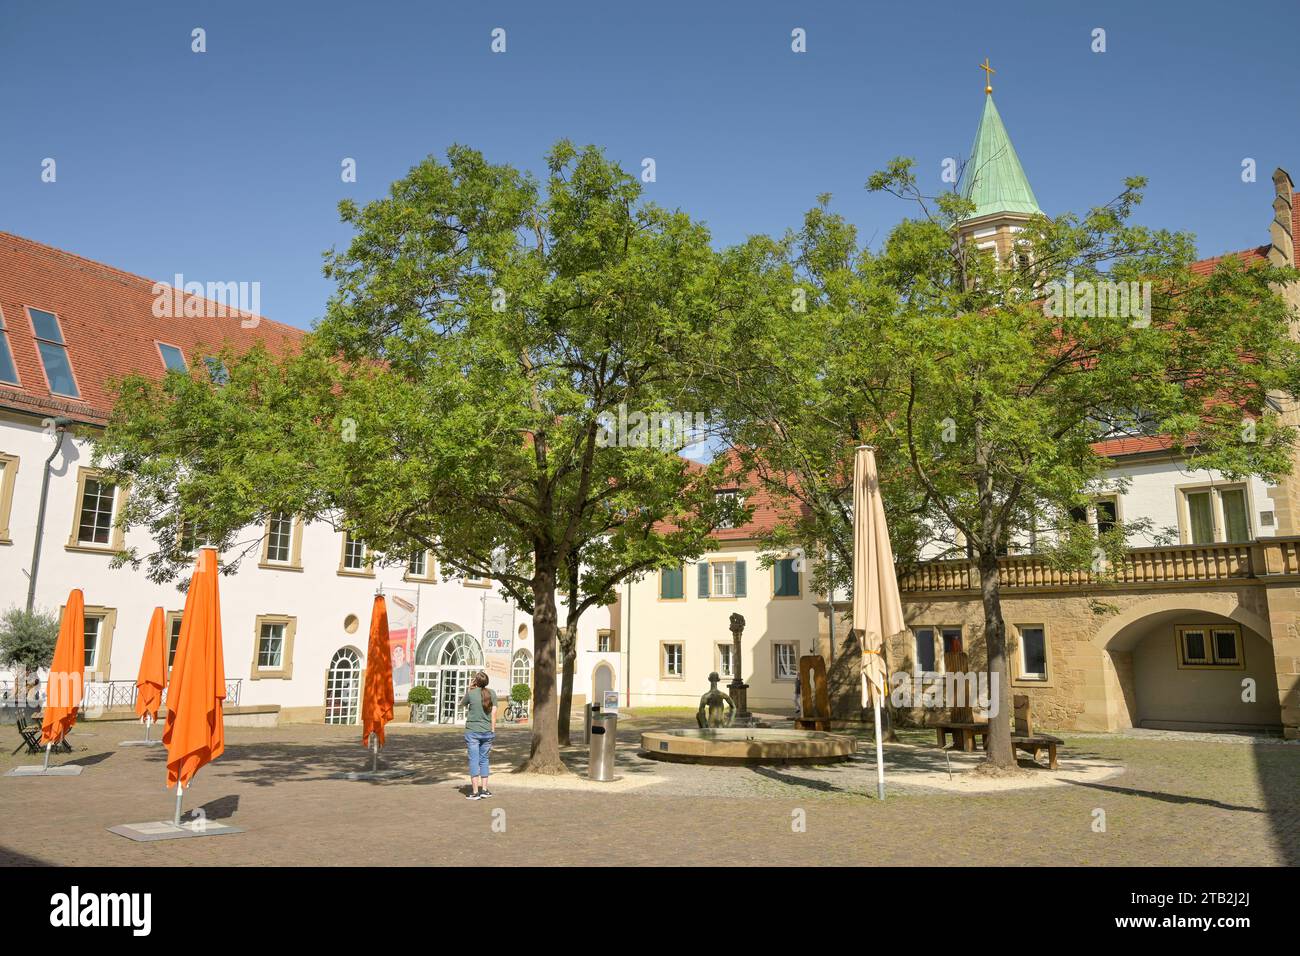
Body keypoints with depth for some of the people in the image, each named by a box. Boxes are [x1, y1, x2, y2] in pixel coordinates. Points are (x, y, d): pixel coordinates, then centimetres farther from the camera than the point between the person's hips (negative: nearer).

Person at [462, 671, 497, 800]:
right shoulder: (492, 694, -1)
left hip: (472, 732, -3)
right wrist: (492, 732, 5)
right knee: (484, 760, 13)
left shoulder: (471, 693, -8)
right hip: (487, 732, 3)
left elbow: (462, 703, 12)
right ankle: (484, 790, 13)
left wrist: (469, 689, 12)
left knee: (474, 761, 1)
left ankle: (475, 792, 1)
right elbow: (494, 714, 0)